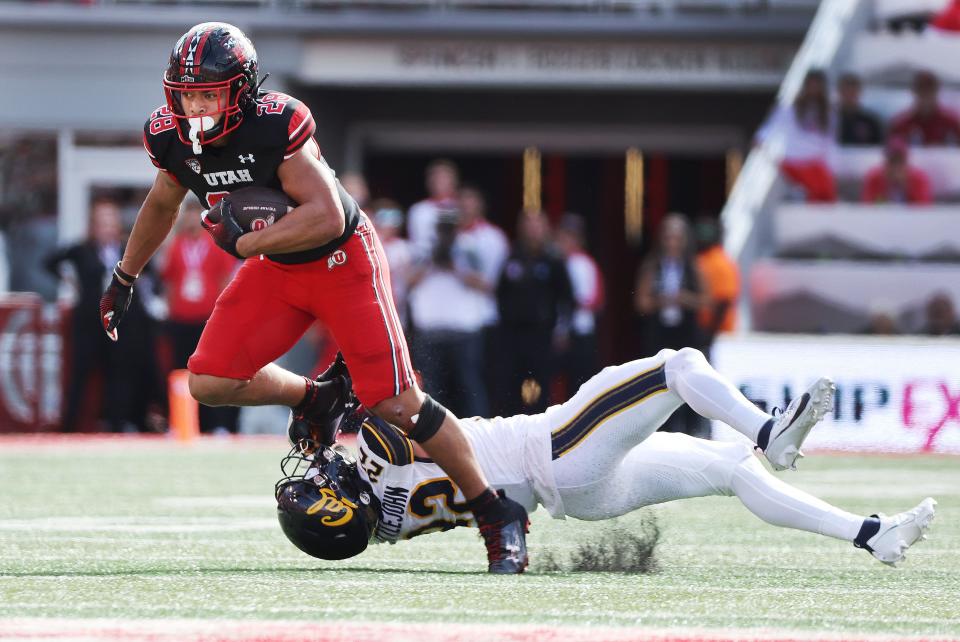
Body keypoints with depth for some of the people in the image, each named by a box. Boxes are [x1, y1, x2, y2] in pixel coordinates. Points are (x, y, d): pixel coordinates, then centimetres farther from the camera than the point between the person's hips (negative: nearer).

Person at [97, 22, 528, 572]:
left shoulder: (275, 125, -31)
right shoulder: (174, 139, -10)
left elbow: (326, 217, -34)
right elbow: (162, 205, 12)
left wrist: (243, 243, -32)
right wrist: (125, 278, 23)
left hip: (342, 260, -6)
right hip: (277, 272, 6)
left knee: (395, 402, -10)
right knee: (211, 382, -5)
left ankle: (498, 515, 2)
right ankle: (313, 397, 23)